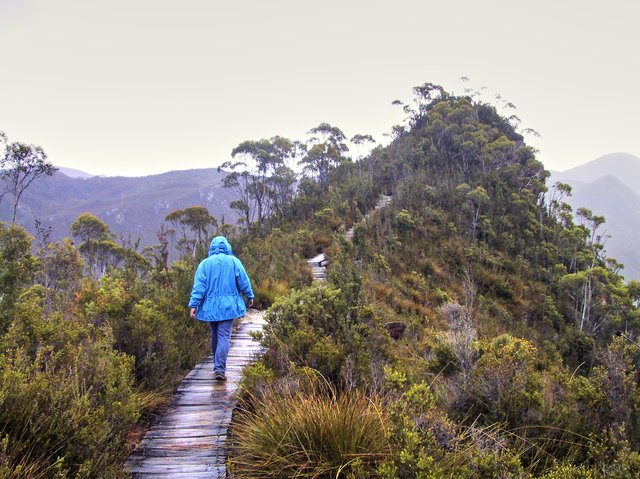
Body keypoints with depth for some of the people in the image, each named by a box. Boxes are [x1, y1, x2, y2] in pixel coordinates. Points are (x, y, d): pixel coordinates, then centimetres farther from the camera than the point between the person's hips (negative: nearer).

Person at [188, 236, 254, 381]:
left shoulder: (205, 263, 2)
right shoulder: (233, 261, -1)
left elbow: (199, 286, -3)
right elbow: (244, 282, 1)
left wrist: (194, 304, -3)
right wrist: (250, 297, 16)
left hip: (210, 306, 3)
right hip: (227, 306, -2)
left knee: (215, 336, 16)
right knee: (224, 337, -5)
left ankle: (218, 366, 26)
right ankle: (219, 369, -15)